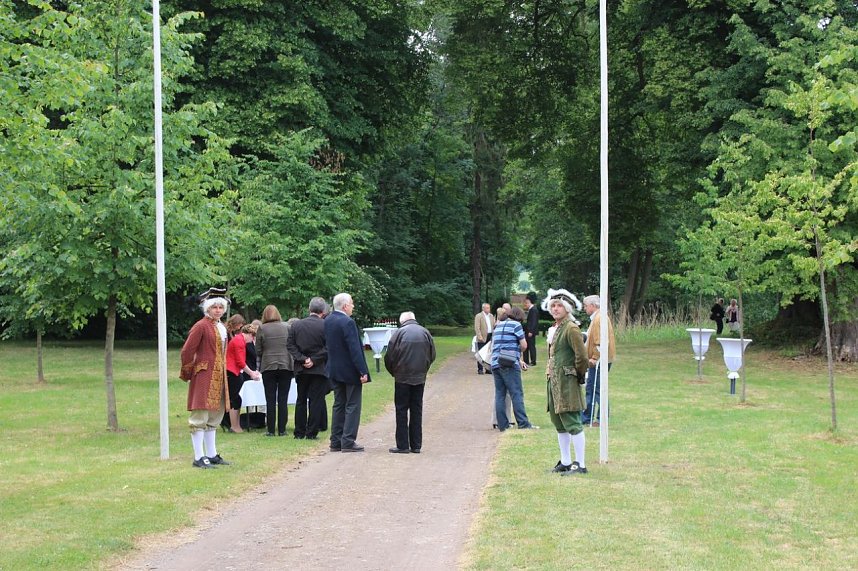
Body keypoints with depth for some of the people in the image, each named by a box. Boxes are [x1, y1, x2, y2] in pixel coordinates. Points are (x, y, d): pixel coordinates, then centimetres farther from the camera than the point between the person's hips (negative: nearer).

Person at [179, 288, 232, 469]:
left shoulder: (222, 328, 14)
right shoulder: (201, 326, -11)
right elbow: (186, 352, -12)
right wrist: (187, 374, -5)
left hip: (218, 377, 9)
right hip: (203, 377, -9)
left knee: (215, 417, 13)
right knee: (200, 417, -7)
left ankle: (211, 455, 20)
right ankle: (198, 458, -7)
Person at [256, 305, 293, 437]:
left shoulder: (262, 329, -3)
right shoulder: (287, 327, 2)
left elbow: (258, 351, 1)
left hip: (268, 366, -1)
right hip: (286, 365, 1)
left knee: (270, 400, 4)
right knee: (283, 400, 5)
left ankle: (271, 430, 3)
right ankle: (282, 430, 3)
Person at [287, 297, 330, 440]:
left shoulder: (296, 325, 3)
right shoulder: (325, 326, -8)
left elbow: (290, 345, -1)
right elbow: (328, 348, -13)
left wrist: (302, 359, -7)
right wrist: (314, 360, -10)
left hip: (301, 369, 3)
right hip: (319, 369, -3)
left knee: (301, 400, 12)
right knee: (316, 400, 2)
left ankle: (299, 432, 13)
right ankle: (311, 432, 0)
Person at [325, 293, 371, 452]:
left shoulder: (327, 321, 5)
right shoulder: (348, 322, -20)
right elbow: (355, 349, -22)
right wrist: (363, 371, -19)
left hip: (334, 370, 8)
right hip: (350, 371, -8)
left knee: (339, 405, 14)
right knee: (352, 406, 0)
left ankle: (336, 442, 16)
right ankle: (348, 442, -2)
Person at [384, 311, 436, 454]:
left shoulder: (399, 332, -8)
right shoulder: (425, 332, 3)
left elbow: (389, 357, -7)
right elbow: (432, 355, 8)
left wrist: (393, 372, 10)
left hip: (402, 378, -3)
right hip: (420, 378, 4)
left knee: (401, 410, 2)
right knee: (417, 410, 10)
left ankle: (402, 445, 0)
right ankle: (416, 445, 11)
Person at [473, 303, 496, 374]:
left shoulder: (491, 316, 16)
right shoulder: (478, 316, -4)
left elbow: (493, 326, 22)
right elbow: (477, 328, -10)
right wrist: (480, 337, -18)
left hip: (490, 336, 6)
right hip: (482, 338, -6)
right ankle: (480, 369, 1)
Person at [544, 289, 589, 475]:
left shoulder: (571, 328, -15)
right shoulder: (556, 328, 14)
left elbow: (582, 356, -19)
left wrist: (578, 375, -7)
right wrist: (550, 371, 16)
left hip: (567, 383, -10)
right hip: (554, 382, 10)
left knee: (572, 423, -7)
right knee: (559, 424, 15)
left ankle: (580, 465, -3)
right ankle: (566, 462, 23)